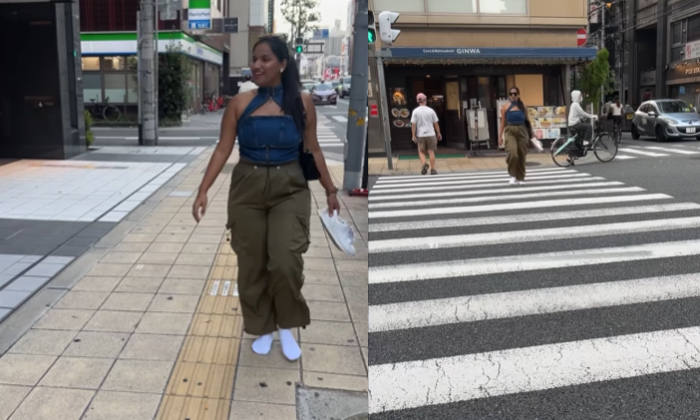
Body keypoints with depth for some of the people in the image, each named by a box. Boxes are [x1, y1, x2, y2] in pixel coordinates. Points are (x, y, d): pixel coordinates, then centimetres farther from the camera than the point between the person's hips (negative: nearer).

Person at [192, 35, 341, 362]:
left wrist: (330, 190, 7)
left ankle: (287, 328, 14)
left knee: (286, 261, -12)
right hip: (247, 188, 1)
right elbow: (223, 150, -3)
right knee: (252, 263, 8)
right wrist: (203, 191, -11)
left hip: (290, 188, -1)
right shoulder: (240, 103, -3)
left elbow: (313, 150, 5)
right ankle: (262, 328, 28)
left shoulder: (302, 102, -3)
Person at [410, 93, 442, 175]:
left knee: (421, 152, 12)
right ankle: (433, 169, 9)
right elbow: (436, 123, 1)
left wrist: (413, 135, -2)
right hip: (431, 134, 0)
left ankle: (424, 164, -11)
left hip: (420, 135, 0)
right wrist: (438, 133, 12)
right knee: (431, 152, 7)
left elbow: (413, 124, -8)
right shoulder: (431, 110, -3)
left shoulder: (415, 111, -5)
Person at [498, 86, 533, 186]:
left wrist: (531, 132, 13)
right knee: (512, 153, -23)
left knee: (522, 156, 4)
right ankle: (512, 175, -5)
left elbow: (527, 120, 14)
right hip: (510, 131, -2)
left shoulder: (523, 106, 8)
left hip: (522, 131, 2)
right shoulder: (505, 107, 3)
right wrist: (500, 136, 1)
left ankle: (520, 178, 18)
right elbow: (503, 122, 4)